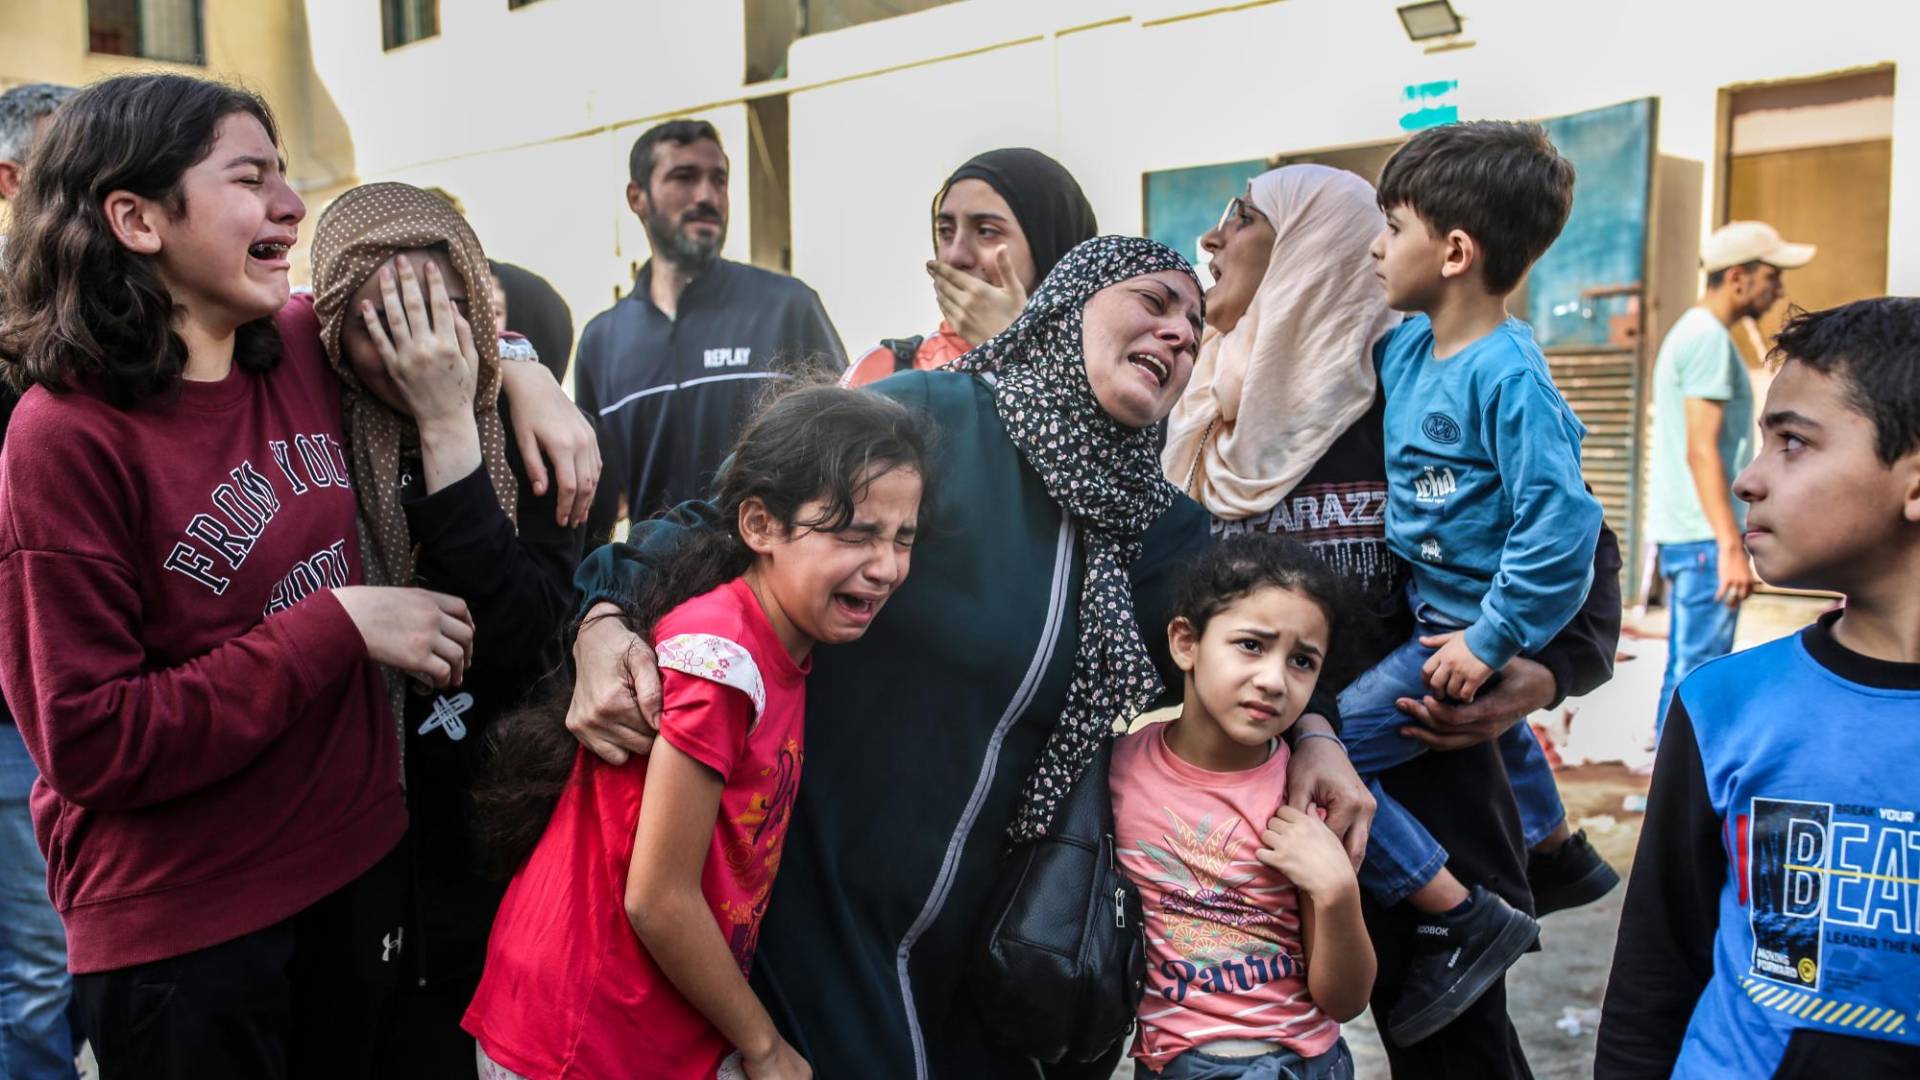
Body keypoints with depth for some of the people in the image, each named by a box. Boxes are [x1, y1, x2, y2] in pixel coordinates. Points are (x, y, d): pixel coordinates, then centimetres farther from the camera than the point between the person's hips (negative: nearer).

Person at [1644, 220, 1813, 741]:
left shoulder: (1692, 332, 18)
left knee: (1687, 671, 14)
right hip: (1704, 538, -10)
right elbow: (1701, 450, -20)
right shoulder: (1709, 338, -13)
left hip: (1684, 536, 10)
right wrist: (1730, 546, -22)